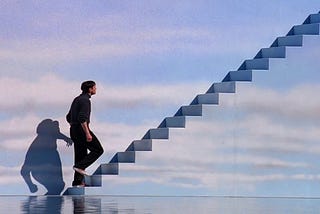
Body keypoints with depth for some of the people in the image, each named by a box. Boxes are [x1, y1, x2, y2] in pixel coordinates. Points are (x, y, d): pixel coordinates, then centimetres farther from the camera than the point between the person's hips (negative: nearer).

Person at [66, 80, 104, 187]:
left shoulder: (77, 99, 18)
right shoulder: (85, 100, -12)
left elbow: (69, 117, 23)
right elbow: (82, 118, -24)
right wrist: (87, 133, -25)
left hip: (74, 130, 10)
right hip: (81, 129, -10)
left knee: (81, 155, 10)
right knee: (98, 149, -2)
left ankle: (78, 181, 8)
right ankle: (80, 166, -11)